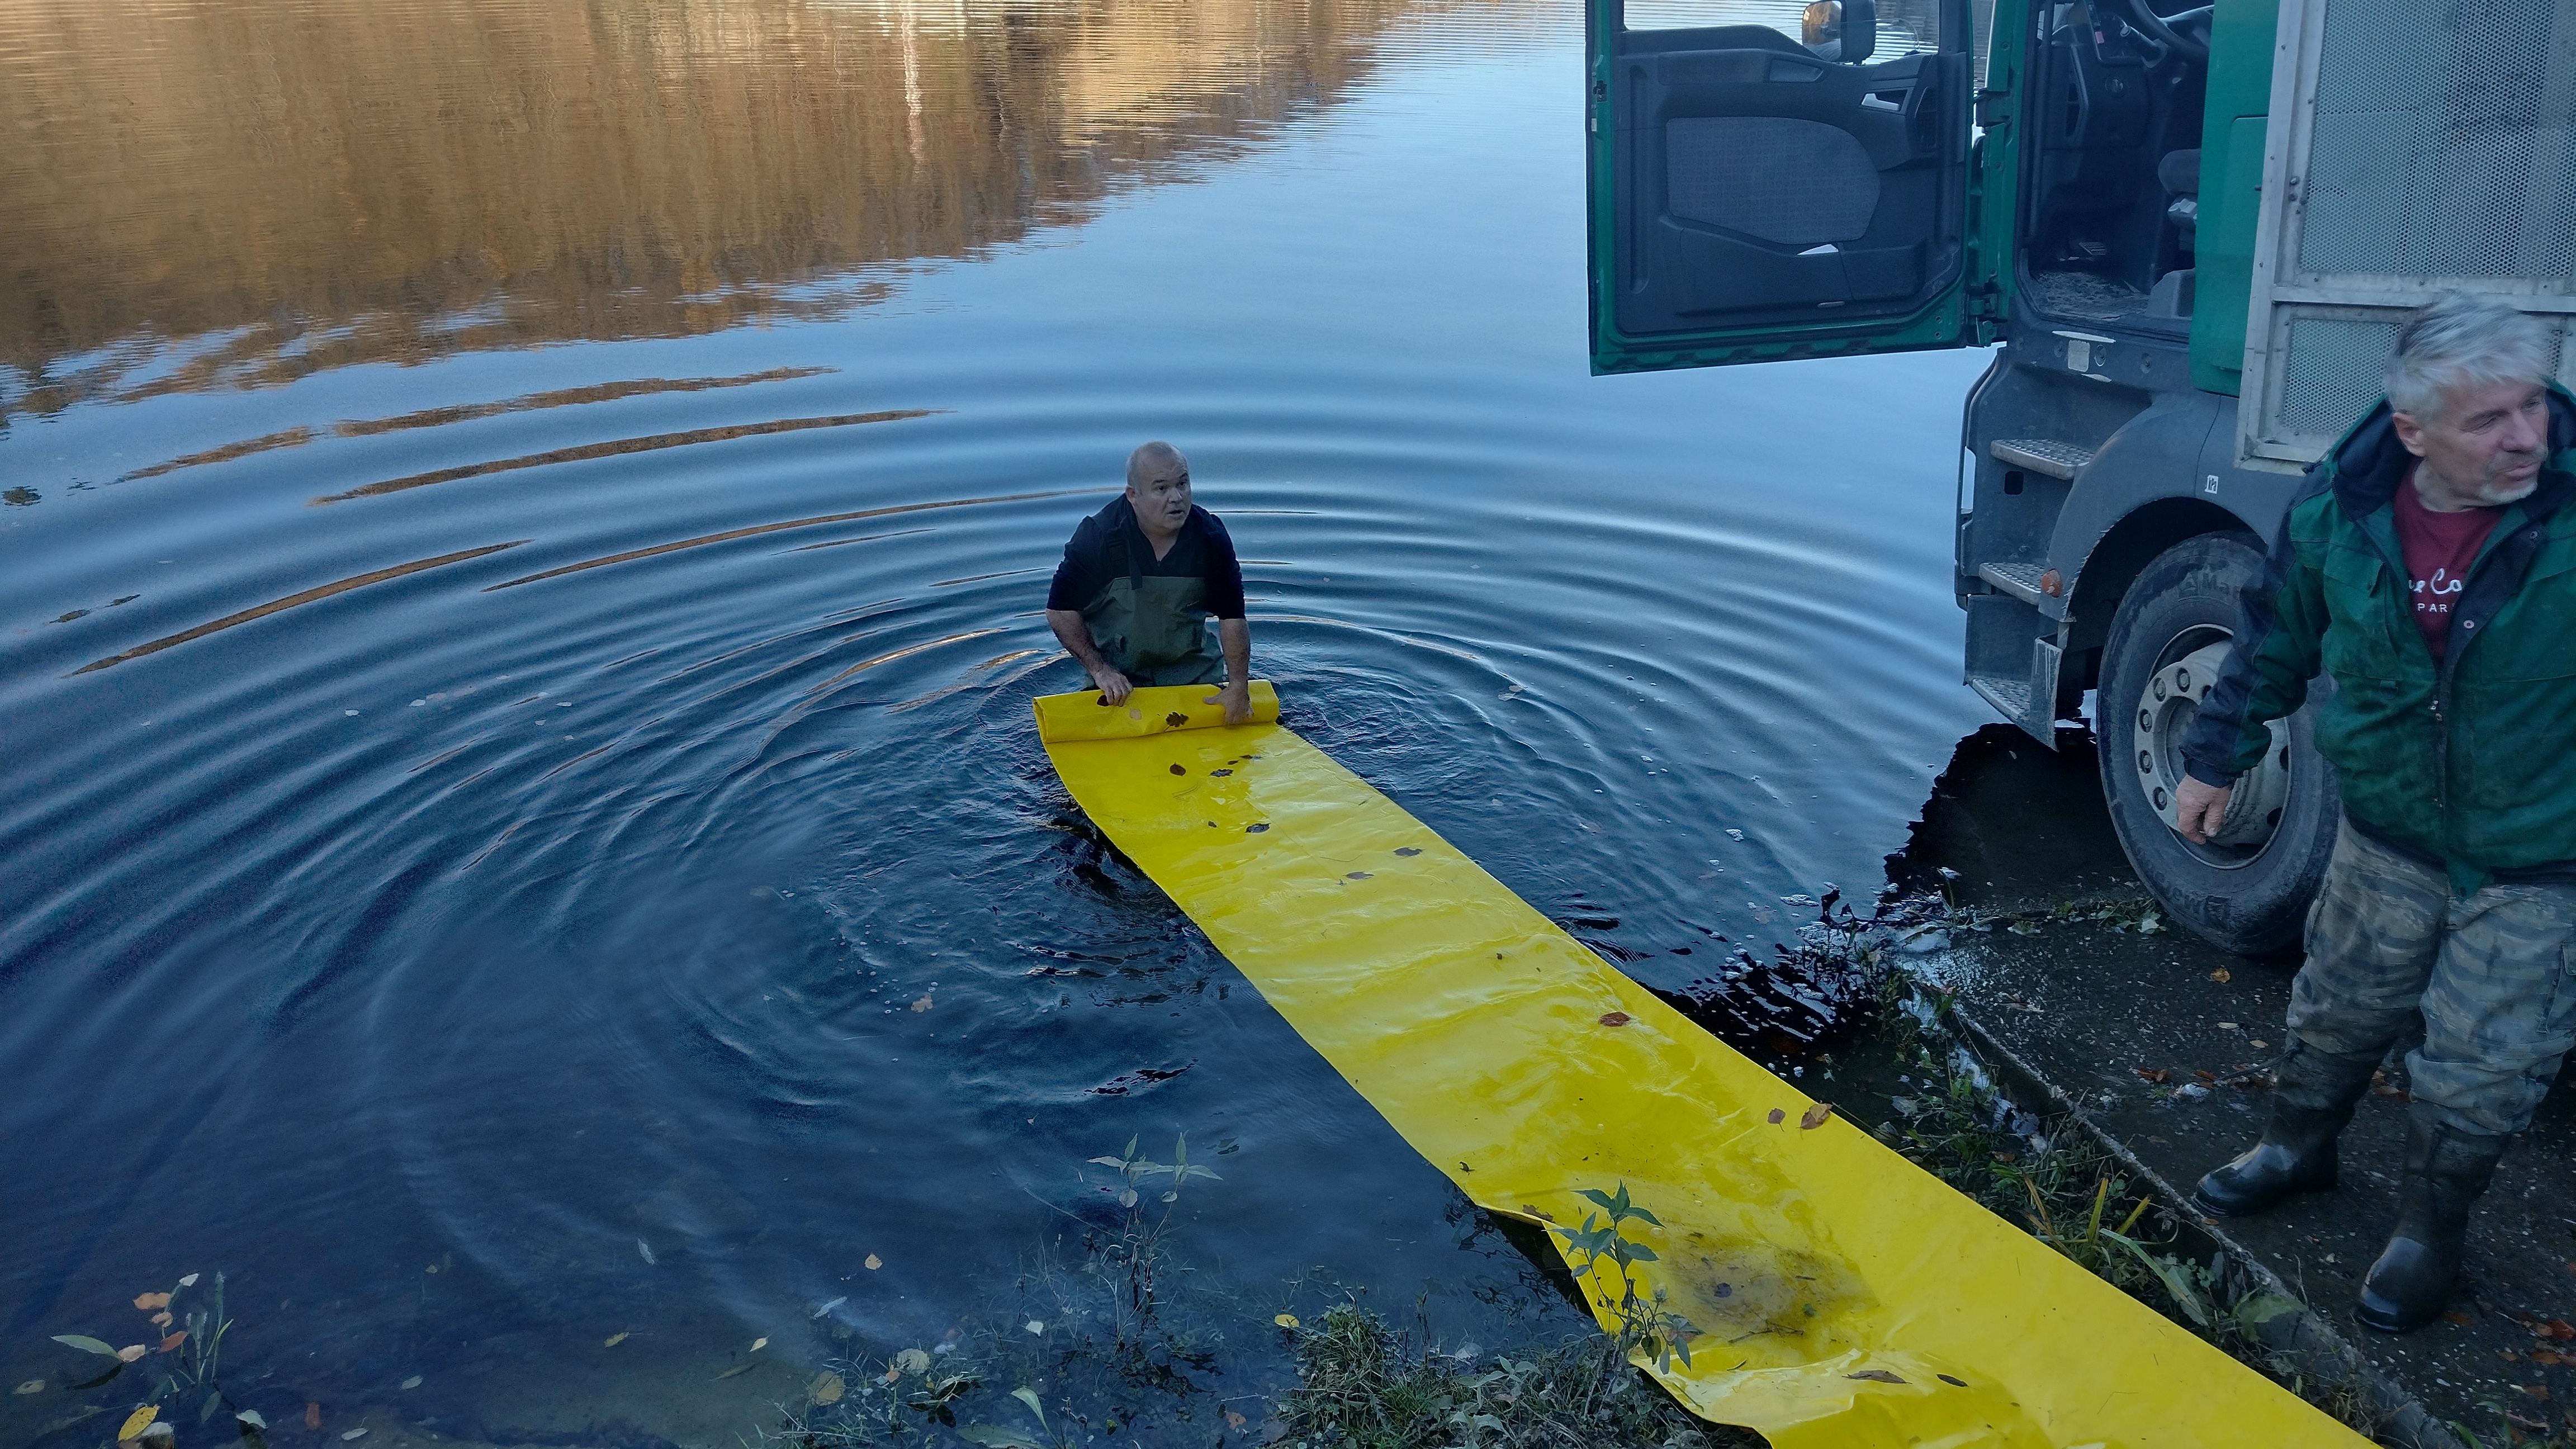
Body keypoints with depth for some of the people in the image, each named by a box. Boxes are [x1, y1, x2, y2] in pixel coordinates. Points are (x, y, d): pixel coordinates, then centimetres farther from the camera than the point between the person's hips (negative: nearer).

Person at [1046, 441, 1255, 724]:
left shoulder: (1211, 536, -11)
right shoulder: (1098, 536, -18)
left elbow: (1232, 617, -6)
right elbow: (1060, 610, -12)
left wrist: (1239, 687, -14)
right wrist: (1099, 669, -18)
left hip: (1192, 668, 2)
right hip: (1118, 674, -2)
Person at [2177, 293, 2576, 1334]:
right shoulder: (2338, 512, -14)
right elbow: (2275, 643, 3)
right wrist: (2216, 759, 9)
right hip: (2389, 837, 3)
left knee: (2478, 1072, 10)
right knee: (2339, 1010, 22)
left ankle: (2429, 1230, 35)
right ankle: (2297, 1148, 50)